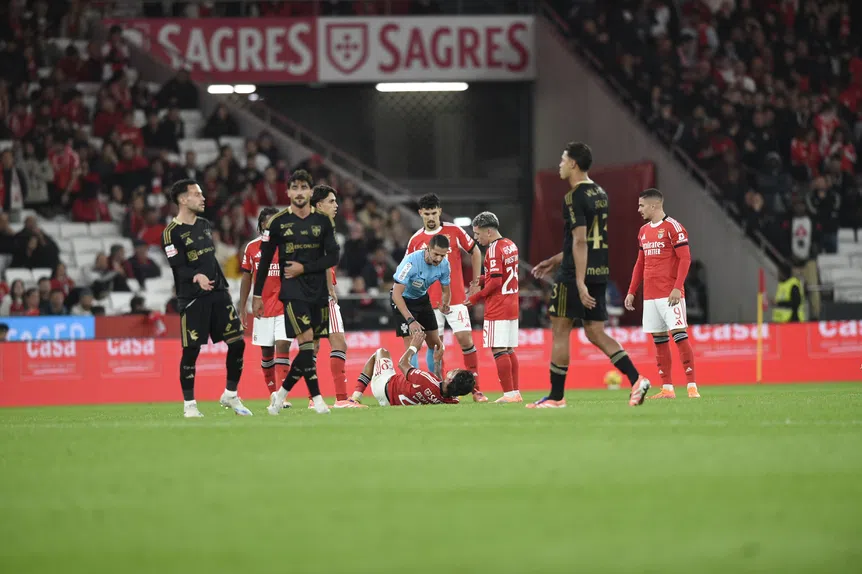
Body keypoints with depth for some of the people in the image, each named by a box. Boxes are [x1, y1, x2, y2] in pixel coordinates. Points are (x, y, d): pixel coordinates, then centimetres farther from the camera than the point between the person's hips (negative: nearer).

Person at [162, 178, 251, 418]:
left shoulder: (205, 225, 14)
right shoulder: (172, 232, -9)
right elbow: (178, 268, -17)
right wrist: (196, 277, -35)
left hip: (217, 293, 7)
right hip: (192, 298, -7)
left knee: (237, 342, 1)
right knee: (191, 351, -5)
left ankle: (230, 396, 15)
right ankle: (189, 404, 6)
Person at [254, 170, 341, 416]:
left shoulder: (323, 221, 6)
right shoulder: (277, 222, 0)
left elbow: (333, 257, 1)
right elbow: (264, 261, 3)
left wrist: (304, 268, -12)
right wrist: (257, 295, 2)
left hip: (319, 291, 3)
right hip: (292, 291, -3)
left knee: (310, 349, 4)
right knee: (306, 340, -17)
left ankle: (282, 393, 20)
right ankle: (316, 398, -16)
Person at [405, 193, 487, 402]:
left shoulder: (454, 231, 2)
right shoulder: (416, 240, 5)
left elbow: (474, 252, 13)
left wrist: (476, 279, 8)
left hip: (456, 298, -1)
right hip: (430, 302, 1)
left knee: (465, 339, -7)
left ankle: (476, 388, -2)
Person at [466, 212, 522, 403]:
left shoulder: (494, 250, -15)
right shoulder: (511, 246, 12)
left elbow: (496, 281, -20)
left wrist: (476, 297, -10)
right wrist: (481, 281, 11)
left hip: (497, 309, -9)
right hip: (512, 306, 9)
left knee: (499, 351, -7)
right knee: (509, 350, 12)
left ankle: (509, 393, -10)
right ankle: (515, 392, 13)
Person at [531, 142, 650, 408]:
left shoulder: (574, 198, -13)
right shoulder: (600, 194, 15)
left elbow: (580, 241, -20)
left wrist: (580, 283, -23)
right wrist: (556, 261, 29)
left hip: (575, 275, -8)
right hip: (599, 273, 8)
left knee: (559, 330, 2)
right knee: (595, 333, 9)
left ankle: (556, 396, 5)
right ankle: (636, 379, -6)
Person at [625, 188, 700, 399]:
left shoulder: (673, 227, -6)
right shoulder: (644, 231, 17)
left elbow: (685, 258, -11)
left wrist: (677, 288, -19)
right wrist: (631, 291, 17)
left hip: (670, 294, -7)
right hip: (650, 295, 7)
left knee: (679, 335, -12)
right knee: (659, 340, 5)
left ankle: (692, 386, -11)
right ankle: (667, 388, 8)